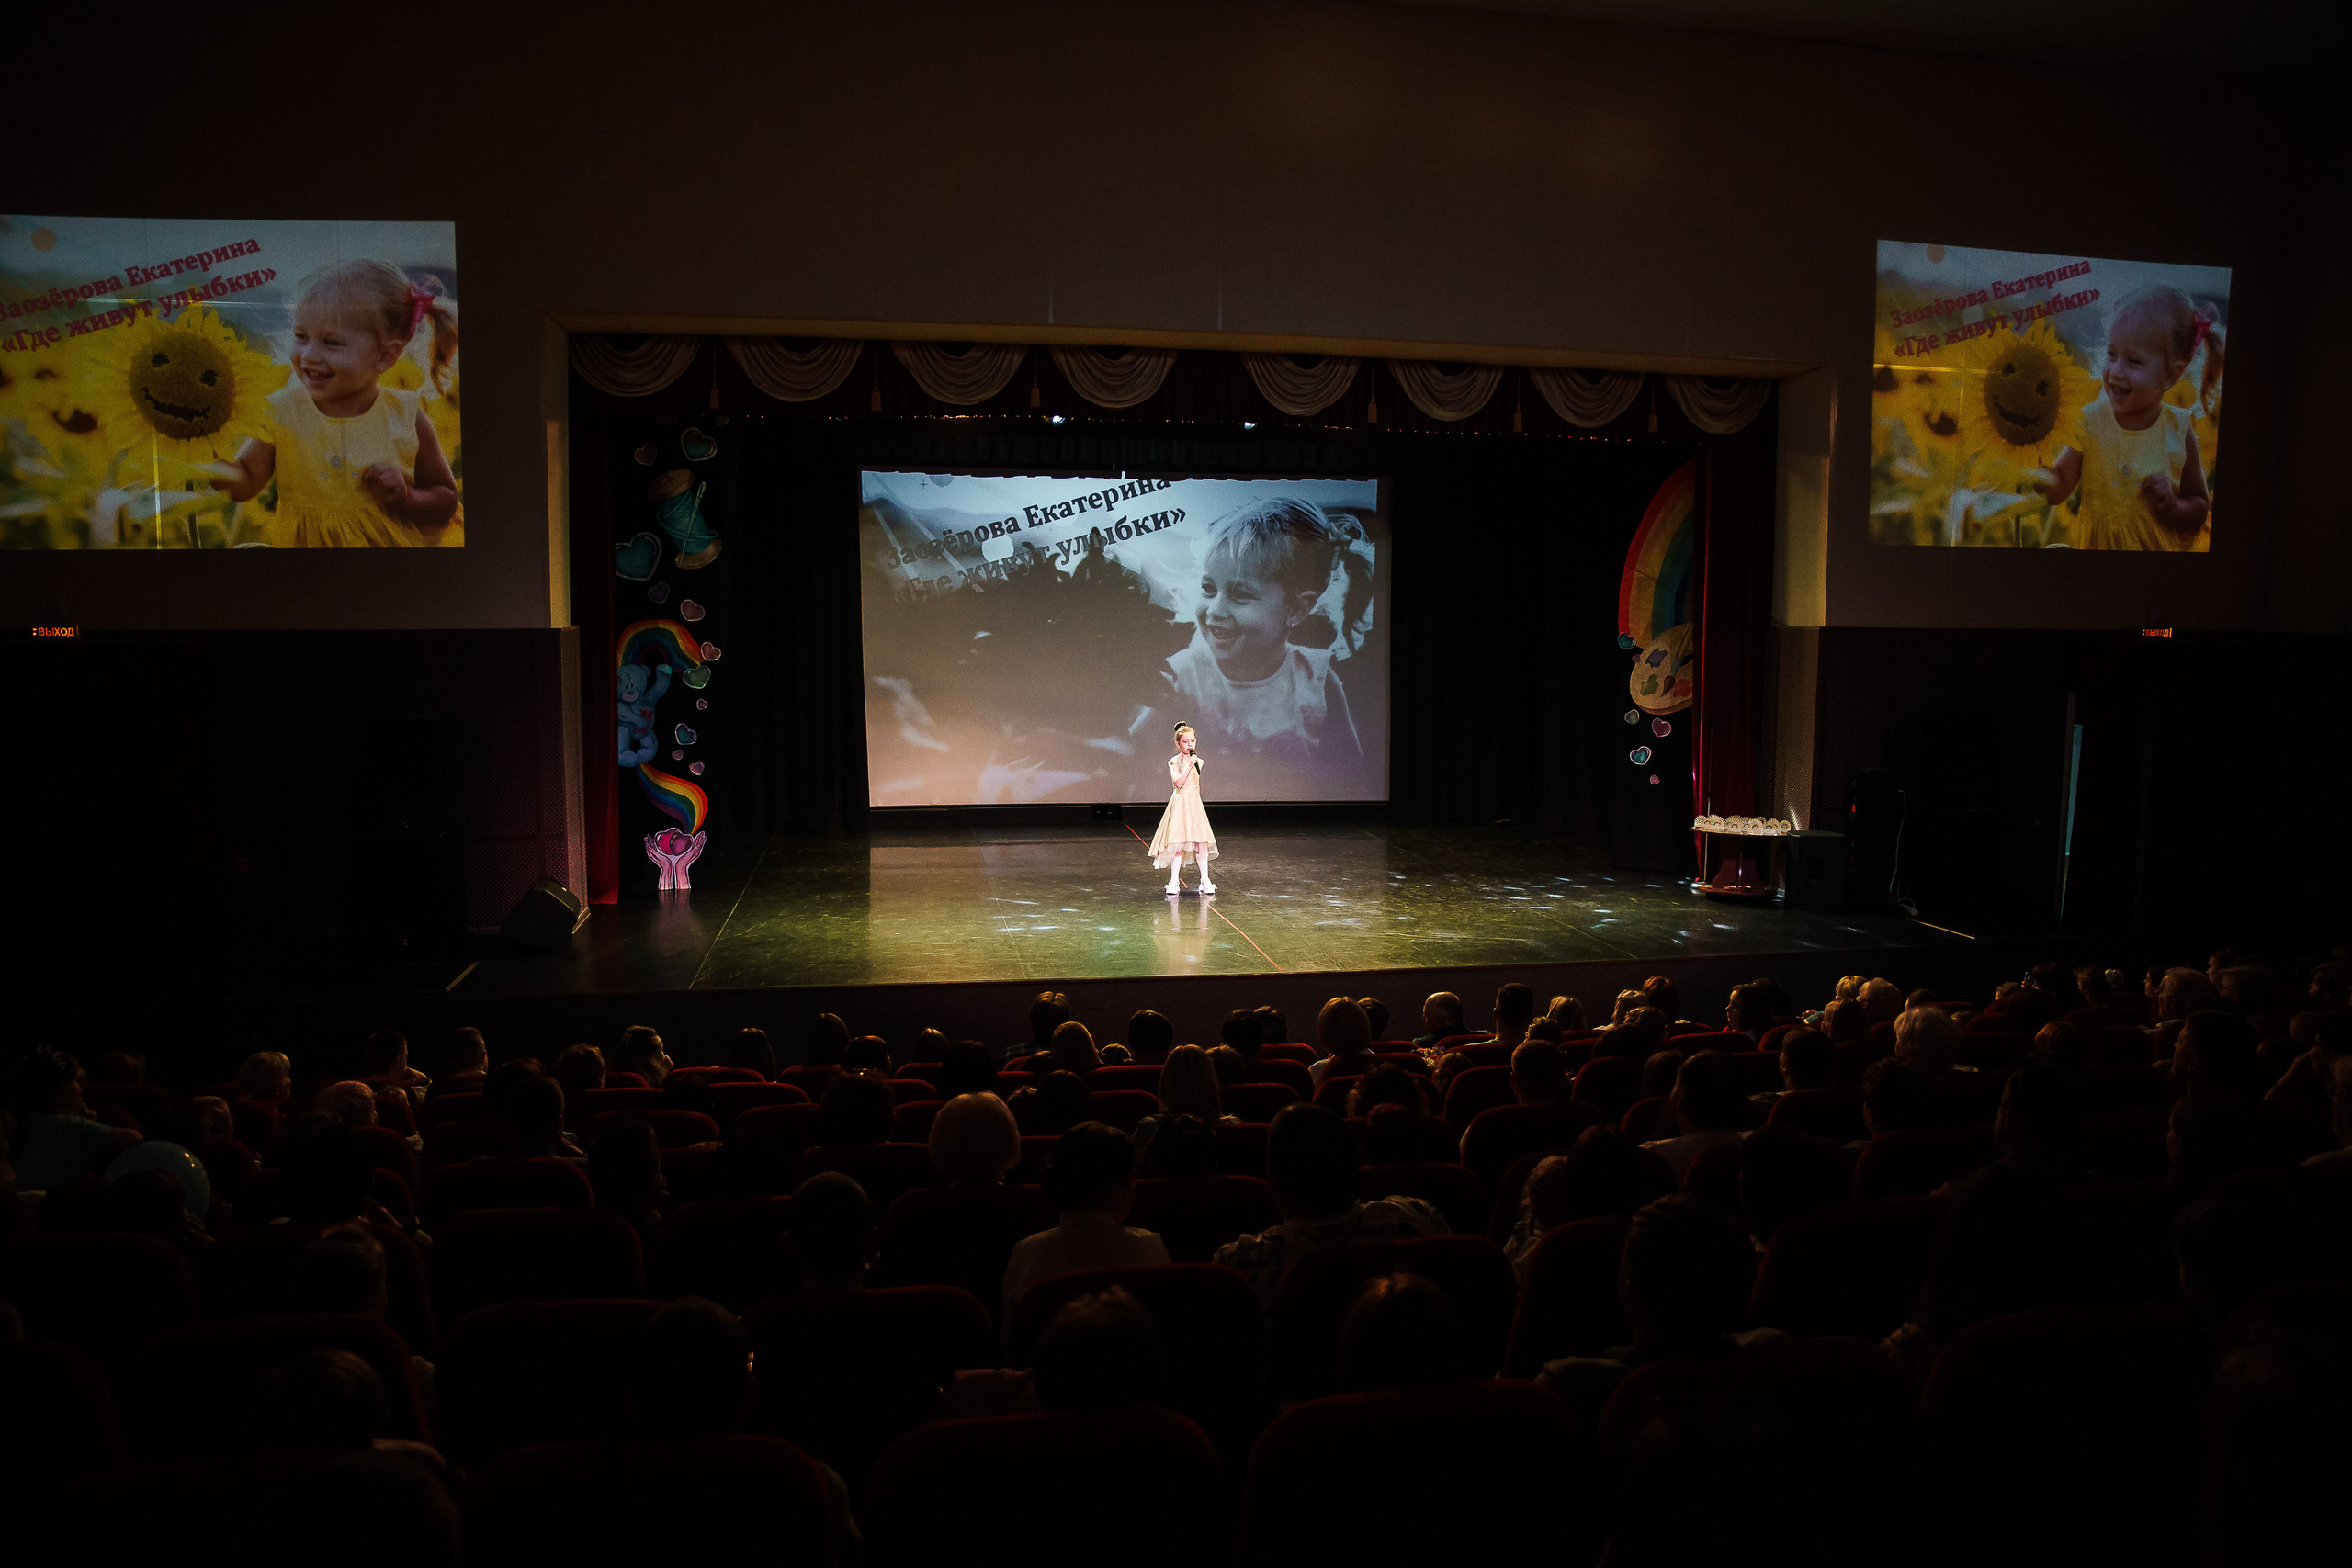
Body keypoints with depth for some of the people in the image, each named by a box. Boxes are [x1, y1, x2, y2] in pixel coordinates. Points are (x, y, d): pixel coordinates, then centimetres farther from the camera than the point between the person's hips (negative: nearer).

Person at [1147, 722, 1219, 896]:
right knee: (1178, 843, -4)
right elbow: (1178, 782, -19)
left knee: (1201, 842, 0)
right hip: (1179, 803, -4)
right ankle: (1174, 881, 5)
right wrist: (1189, 765, -22)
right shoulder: (1174, 762, -5)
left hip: (1195, 803, 4)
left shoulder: (1198, 761, 9)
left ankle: (1205, 880, 9)